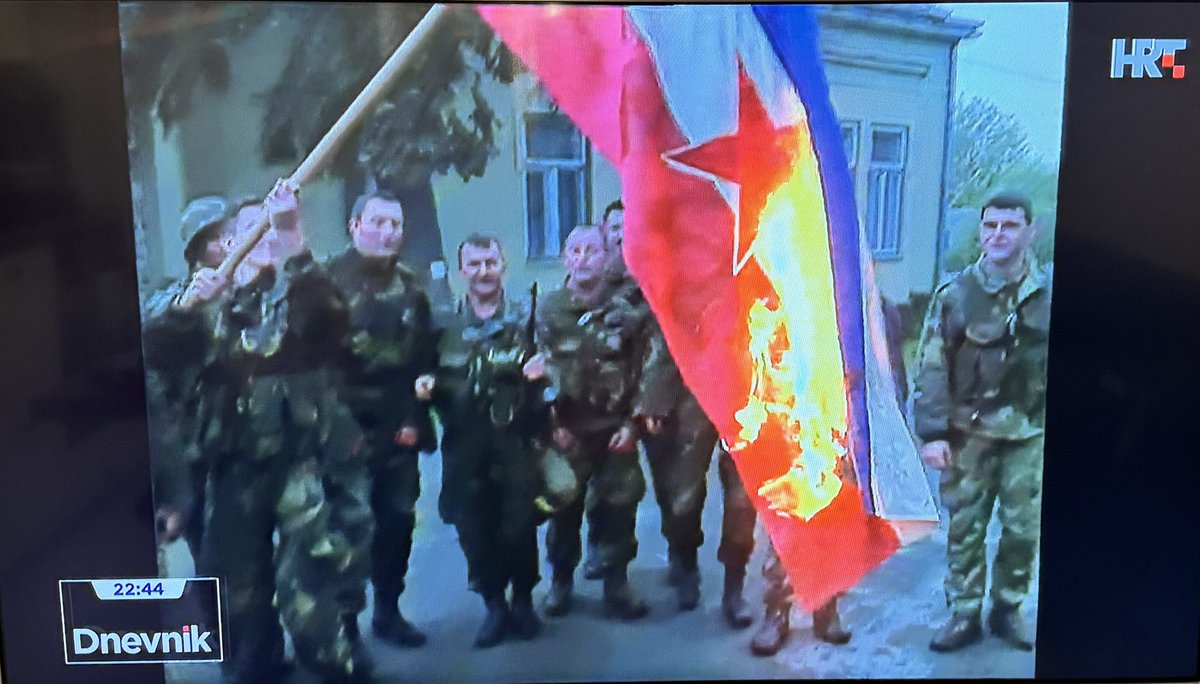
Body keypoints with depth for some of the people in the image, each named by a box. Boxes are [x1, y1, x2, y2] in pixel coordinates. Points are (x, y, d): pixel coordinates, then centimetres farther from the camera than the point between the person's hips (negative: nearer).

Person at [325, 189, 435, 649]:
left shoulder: (411, 287, 13)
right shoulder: (330, 279, -4)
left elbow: (424, 356, 10)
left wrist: (416, 416, 1)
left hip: (398, 428, 5)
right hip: (347, 428, -5)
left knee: (398, 519, 11)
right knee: (348, 525, -2)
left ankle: (388, 610, 25)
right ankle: (345, 618, 11)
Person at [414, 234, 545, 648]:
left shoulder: (525, 317, 6)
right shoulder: (445, 323, 9)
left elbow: (546, 371, 5)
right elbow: (433, 379, 15)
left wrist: (540, 371, -17)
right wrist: (427, 385, -7)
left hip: (514, 440, -1)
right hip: (464, 445, 2)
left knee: (518, 524, 0)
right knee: (473, 527, 4)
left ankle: (523, 600, 22)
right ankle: (493, 604, 21)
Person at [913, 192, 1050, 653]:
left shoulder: (1047, 292, 0)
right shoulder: (956, 294, -5)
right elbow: (931, 368, -5)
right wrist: (933, 434, -10)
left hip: (1029, 432, 1)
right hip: (970, 431, -1)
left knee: (1023, 527, 8)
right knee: (964, 527, 6)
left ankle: (1007, 608, 26)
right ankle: (964, 614, 19)